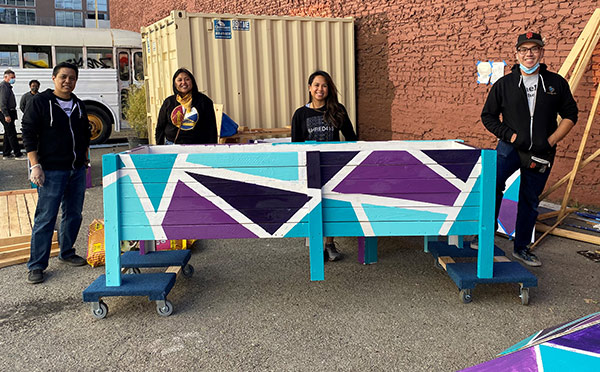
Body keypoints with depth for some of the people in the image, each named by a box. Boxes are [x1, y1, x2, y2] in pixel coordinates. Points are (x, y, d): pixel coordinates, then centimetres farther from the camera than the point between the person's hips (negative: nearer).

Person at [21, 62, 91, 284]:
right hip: (51, 171, -6)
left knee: (73, 214, 12)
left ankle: (67, 253, 29)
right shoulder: (40, 102, -5)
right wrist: (35, 165, -14)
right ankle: (36, 266, 4)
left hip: (77, 170, 6)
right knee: (45, 218, -4)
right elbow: (28, 134, -8)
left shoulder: (78, 105, 13)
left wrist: (84, 157, 18)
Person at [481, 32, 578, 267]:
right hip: (510, 148, -2)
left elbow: (570, 115, 10)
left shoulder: (556, 83, 5)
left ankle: (521, 248, 24)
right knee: (492, 183, -27)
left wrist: (551, 141, -2)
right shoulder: (504, 84, 2)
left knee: (530, 201, 10)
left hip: (541, 154, 2)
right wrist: (510, 135, -8)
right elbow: (488, 116, 5)